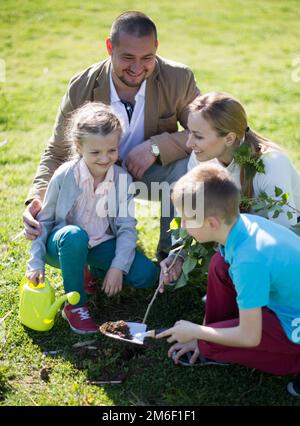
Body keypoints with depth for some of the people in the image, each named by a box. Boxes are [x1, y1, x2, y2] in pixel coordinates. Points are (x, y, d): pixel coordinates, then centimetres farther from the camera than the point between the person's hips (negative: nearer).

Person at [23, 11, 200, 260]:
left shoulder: (179, 78, -19)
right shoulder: (81, 88, -17)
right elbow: (57, 153, -10)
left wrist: (155, 146, -33)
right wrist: (38, 198, -29)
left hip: (153, 170, 0)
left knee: (190, 168, -33)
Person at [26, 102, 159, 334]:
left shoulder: (122, 178, -11)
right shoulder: (64, 176, -17)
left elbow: (127, 227, -11)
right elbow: (44, 220, -7)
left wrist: (118, 267, -22)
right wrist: (36, 262, -14)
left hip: (100, 245, 3)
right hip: (63, 245, -3)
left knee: (147, 274, -17)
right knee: (74, 235, -40)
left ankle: (95, 271, 12)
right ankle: (75, 305, -20)